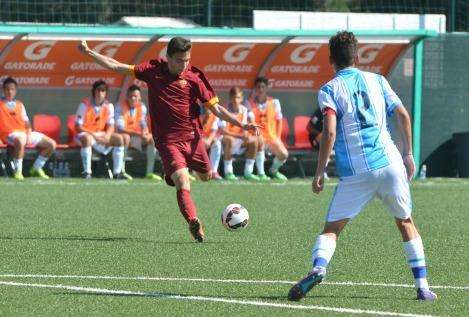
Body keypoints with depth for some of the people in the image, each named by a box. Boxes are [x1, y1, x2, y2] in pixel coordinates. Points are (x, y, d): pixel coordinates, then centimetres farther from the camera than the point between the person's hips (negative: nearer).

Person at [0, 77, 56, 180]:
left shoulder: (19, 105, 20)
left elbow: (26, 122, 15)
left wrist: (29, 134, -3)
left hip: (24, 133, 6)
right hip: (9, 134, -6)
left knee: (51, 144, 0)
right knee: (20, 140, -44)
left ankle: (36, 168, 12)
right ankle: (18, 171, -33)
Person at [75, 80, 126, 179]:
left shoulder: (108, 106, 2)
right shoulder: (85, 104, -12)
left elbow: (110, 125, 4)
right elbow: (78, 126, -15)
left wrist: (107, 135, -20)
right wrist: (94, 135, -25)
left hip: (101, 135, 5)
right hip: (85, 133, -5)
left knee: (119, 138, -15)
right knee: (87, 139, -39)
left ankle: (117, 172, -15)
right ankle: (87, 172, -35)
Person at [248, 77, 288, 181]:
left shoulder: (274, 102, 3)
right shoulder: (250, 103, -4)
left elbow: (279, 121, 9)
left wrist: (277, 139, 0)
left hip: (272, 136, 3)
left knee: (283, 154, -16)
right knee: (260, 142, -38)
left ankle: (274, 170, 20)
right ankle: (261, 173, -26)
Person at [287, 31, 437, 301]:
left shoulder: (329, 90, 3)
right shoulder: (377, 80, 13)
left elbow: (330, 132, -10)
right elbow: (403, 116, 8)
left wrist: (320, 173, -5)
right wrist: (409, 154, 17)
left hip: (355, 172, -2)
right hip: (390, 163, 2)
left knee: (332, 228, 3)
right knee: (405, 221, 20)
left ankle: (318, 268, -27)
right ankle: (422, 286, 14)